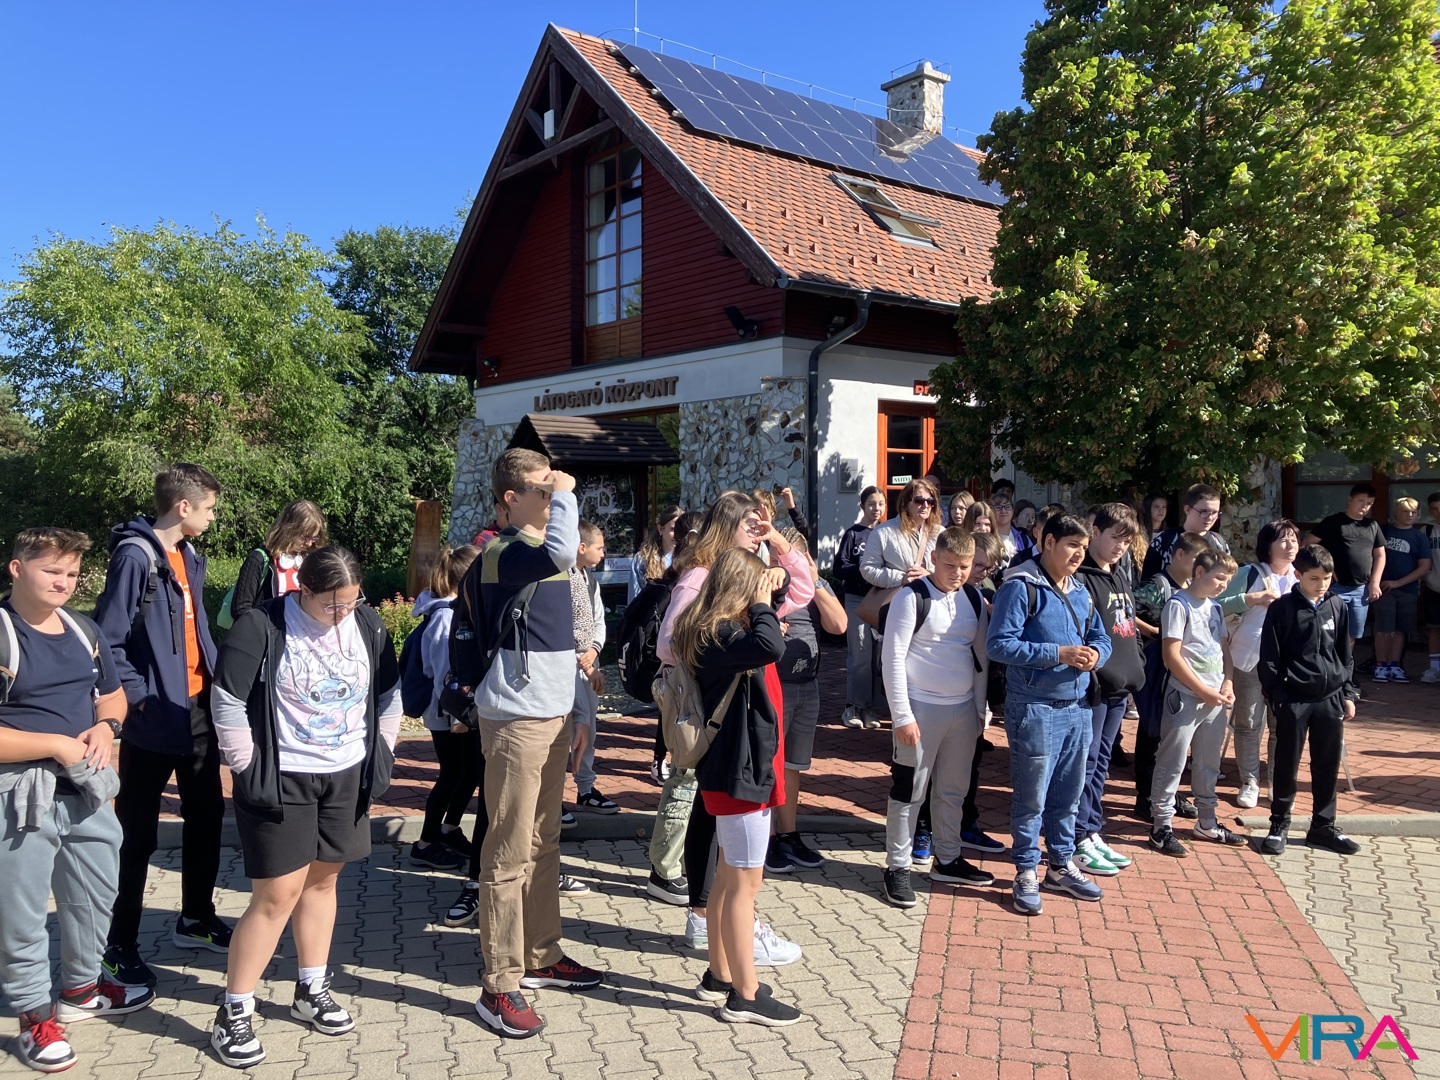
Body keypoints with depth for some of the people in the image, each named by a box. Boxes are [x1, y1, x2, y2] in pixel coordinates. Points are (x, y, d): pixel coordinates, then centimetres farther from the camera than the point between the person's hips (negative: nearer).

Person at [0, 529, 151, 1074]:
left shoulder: (85, 631, 7)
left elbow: (112, 694, 19)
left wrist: (105, 727, -2)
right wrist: (57, 746, -19)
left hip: (88, 791, 7)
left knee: (96, 895, 20)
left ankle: (81, 988, 40)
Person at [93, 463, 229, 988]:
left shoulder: (190, 556, 10)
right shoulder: (136, 556, -17)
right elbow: (108, 639, -18)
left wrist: (213, 678, 10)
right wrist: (138, 695, -18)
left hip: (197, 710, 8)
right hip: (155, 720, -8)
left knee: (206, 816, 17)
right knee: (138, 835, 2)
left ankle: (196, 918, 33)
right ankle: (120, 946, 16)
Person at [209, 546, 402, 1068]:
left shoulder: (367, 624, -2)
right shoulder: (262, 626, -17)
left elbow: (389, 693, 10)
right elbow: (228, 701, -12)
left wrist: (381, 753, 7)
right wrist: (247, 767, -9)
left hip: (347, 776, 5)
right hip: (281, 780, -5)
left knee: (322, 880, 15)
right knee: (277, 896, -4)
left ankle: (311, 990, 31)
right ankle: (234, 1013, 11)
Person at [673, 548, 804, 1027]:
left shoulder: (715, 631, 9)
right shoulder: (718, 636, -21)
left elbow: (761, 645, 24)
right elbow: (770, 646, -40)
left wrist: (767, 588, 6)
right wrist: (762, 604, -22)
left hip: (737, 768, 10)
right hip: (739, 771, -10)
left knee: (728, 876, 18)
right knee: (745, 882, -1)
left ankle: (720, 975, 30)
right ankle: (745, 996, 9)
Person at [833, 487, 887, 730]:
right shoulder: (852, 534, -4)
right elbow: (839, 569, -8)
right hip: (857, 600, -4)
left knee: (874, 655, 7)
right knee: (860, 656, -3)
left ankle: (865, 706, 16)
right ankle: (853, 707, 6)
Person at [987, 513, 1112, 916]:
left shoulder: (1080, 592, 12)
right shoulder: (1021, 587, -11)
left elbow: (1101, 638, 18)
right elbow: (999, 644, -18)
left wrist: (1094, 654, -7)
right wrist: (1058, 654, -21)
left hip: (1077, 707, 7)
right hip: (1035, 709, -7)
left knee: (1068, 795, 17)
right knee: (1031, 798, 1)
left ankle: (1062, 867, 32)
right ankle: (1026, 874, 15)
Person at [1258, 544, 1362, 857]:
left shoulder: (1338, 606, 5)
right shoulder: (1282, 608, -6)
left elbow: (1346, 654, 13)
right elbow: (1269, 657, -4)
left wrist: (1348, 693, 10)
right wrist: (1276, 694, -9)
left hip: (1330, 698, 4)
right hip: (1293, 699, -3)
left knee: (1328, 766, 11)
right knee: (1287, 765, 5)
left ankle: (1323, 825, 24)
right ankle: (1279, 825, 17)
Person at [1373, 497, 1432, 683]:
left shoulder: (1420, 537, 4)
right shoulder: (1383, 531, 3)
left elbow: (1424, 567, 0)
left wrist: (1398, 582, -9)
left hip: (1408, 590, 2)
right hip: (1384, 588, -1)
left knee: (1400, 630, 6)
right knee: (1384, 629, -6)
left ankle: (1394, 667, 13)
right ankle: (1381, 667, 0)